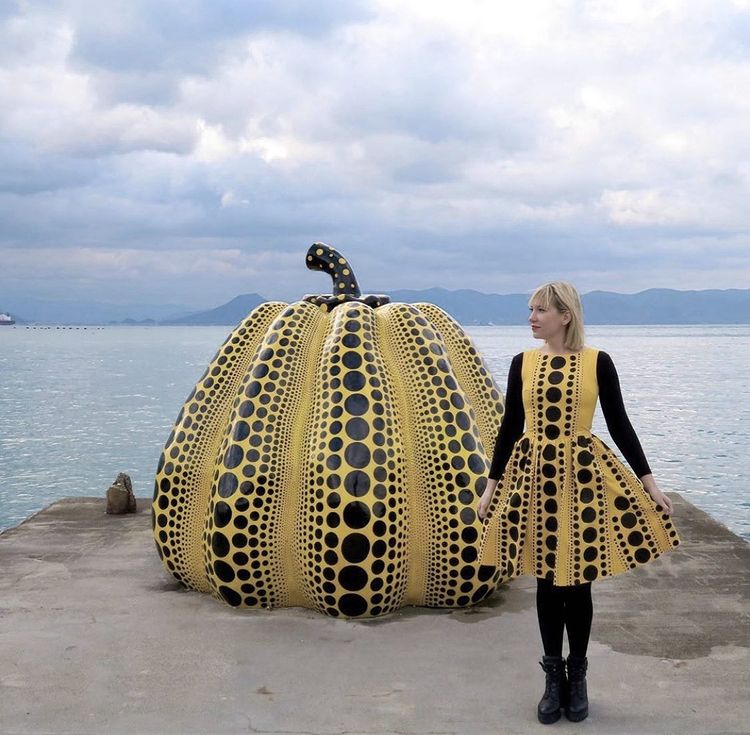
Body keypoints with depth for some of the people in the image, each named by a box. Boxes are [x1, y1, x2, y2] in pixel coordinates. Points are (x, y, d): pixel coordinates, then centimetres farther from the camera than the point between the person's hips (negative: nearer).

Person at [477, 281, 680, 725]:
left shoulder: (597, 361, -3)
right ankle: (554, 677, 22)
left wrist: (649, 481, 0)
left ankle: (577, 676, 23)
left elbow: (620, 424, 1)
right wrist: (492, 485, 8)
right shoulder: (523, 363, 3)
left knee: (577, 582, 4)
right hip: (534, 476, 2)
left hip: (584, 476, -2)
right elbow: (510, 428, 8)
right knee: (547, 580, 8)